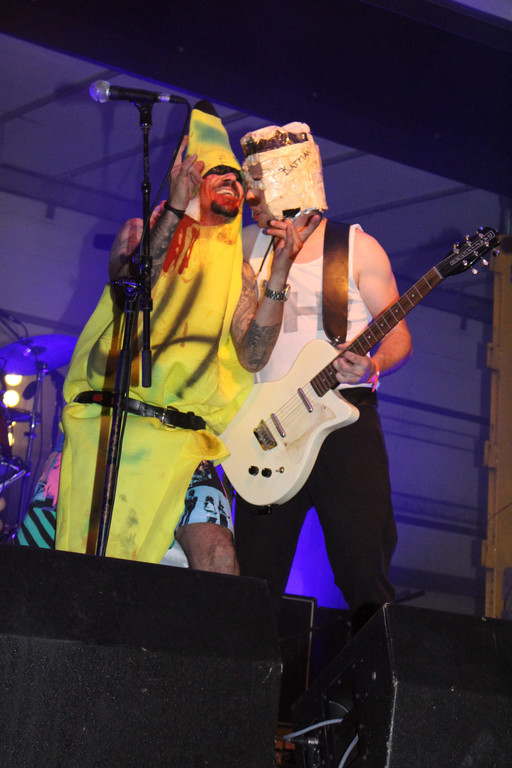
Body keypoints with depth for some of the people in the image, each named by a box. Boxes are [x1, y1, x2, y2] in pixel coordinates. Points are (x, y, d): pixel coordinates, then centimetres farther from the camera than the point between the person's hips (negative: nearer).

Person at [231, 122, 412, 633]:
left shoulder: (357, 247, 6)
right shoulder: (250, 244, 16)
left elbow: (397, 333, 4)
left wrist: (373, 366, -19)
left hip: (344, 416, -3)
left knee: (366, 568, -10)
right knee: (255, 576, 2)